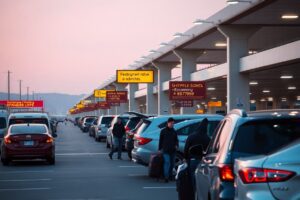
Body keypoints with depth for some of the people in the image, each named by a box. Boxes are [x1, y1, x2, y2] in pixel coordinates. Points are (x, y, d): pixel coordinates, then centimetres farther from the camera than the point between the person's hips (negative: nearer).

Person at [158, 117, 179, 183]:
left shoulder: (174, 131, 12)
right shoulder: (163, 131, 2)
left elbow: (176, 140, 16)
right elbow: (160, 140, 3)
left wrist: (176, 145, -4)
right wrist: (159, 149, -1)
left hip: (172, 150, 4)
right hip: (166, 150, -4)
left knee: (172, 163, 10)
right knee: (167, 162, -15)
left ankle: (170, 175, 24)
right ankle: (166, 177, -19)